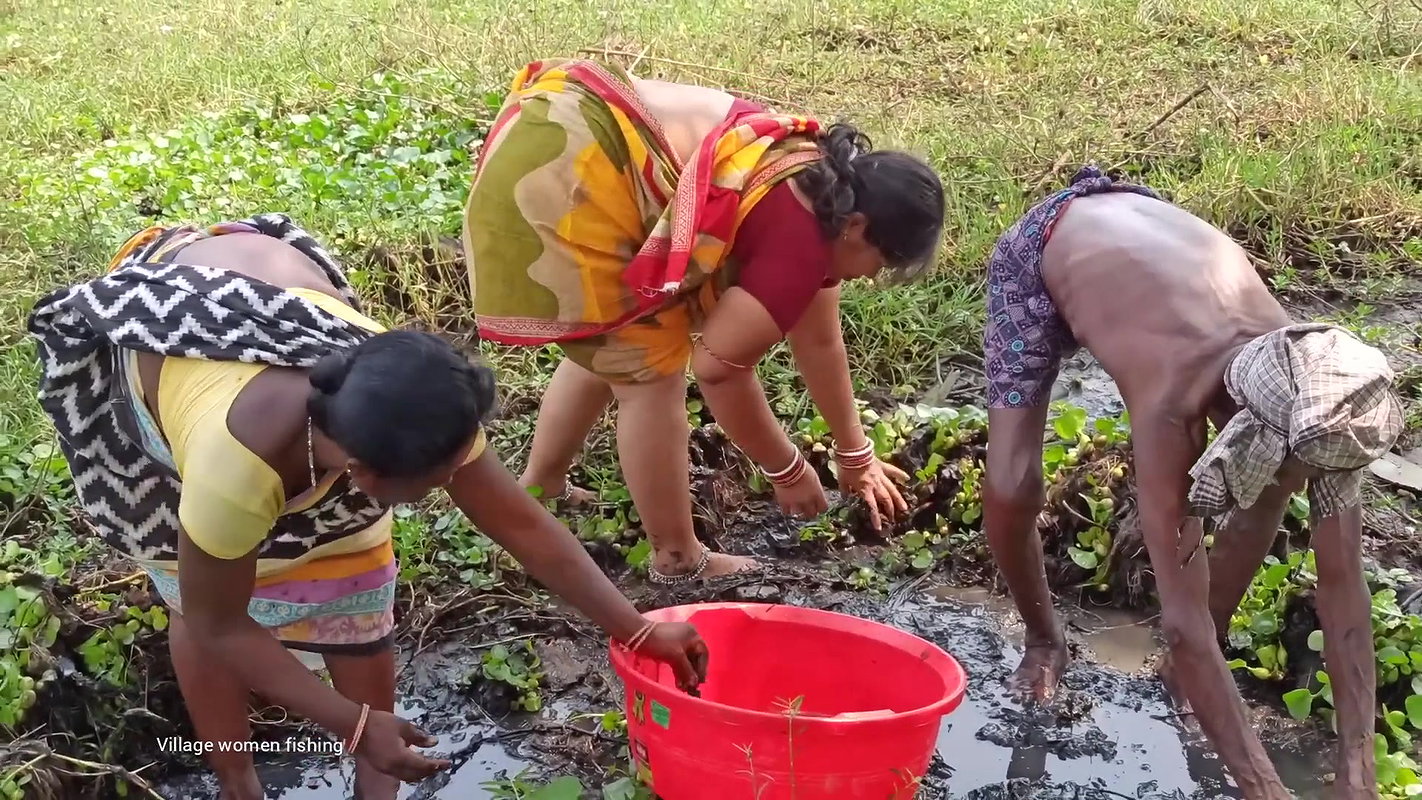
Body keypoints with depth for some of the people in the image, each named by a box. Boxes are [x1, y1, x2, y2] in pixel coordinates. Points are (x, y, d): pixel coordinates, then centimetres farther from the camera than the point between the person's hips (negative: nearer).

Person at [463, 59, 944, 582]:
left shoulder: (818, 180, 16)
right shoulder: (801, 235, -13)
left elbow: (819, 340, 25)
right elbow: (719, 366, -8)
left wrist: (856, 455, 33)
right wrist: (788, 472, 5)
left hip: (548, 135, 10)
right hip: (562, 173, -10)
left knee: (605, 350, 25)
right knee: (650, 369, 1)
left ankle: (536, 491, 42)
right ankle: (677, 562, 15)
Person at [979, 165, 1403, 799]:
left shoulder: (1312, 399, -29)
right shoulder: (1172, 403, -44)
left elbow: (1344, 583, -23)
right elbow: (1182, 622, -42)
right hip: (1043, 250, -4)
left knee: (1268, 490, -8)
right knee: (1012, 490, -19)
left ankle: (1196, 660, 12)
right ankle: (1044, 640, 12)